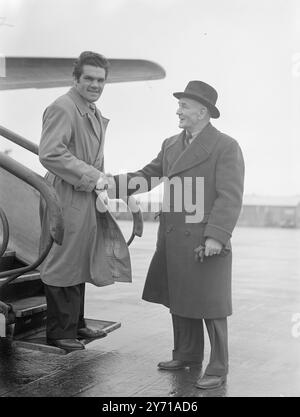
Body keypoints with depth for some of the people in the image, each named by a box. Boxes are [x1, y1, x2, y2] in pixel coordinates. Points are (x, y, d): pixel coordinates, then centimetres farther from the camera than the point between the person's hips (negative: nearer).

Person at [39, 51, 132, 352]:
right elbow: (50, 153, -25)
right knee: (62, 267, 0)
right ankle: (59, 333, 12)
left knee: (80, 263, 18)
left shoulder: (94, 113, 17)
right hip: (66, 200, -10)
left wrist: (101, 181, 11)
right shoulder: (62, 108, -14)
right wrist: (91, 177, -22)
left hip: (88, 199, 10)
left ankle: (76, 325, 31)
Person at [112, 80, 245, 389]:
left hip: (205, 242, -7)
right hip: (173, 241, 7)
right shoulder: (170, 145, 14)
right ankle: (187, 354, 32)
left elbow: (230, 197, -14)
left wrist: (216, 236, -21)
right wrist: (114, 182, -4)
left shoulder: (226, 146, -8)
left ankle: (218, 368, 13)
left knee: (209, 305, 1)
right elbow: (147, 176, 12)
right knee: (179, 301, 16)